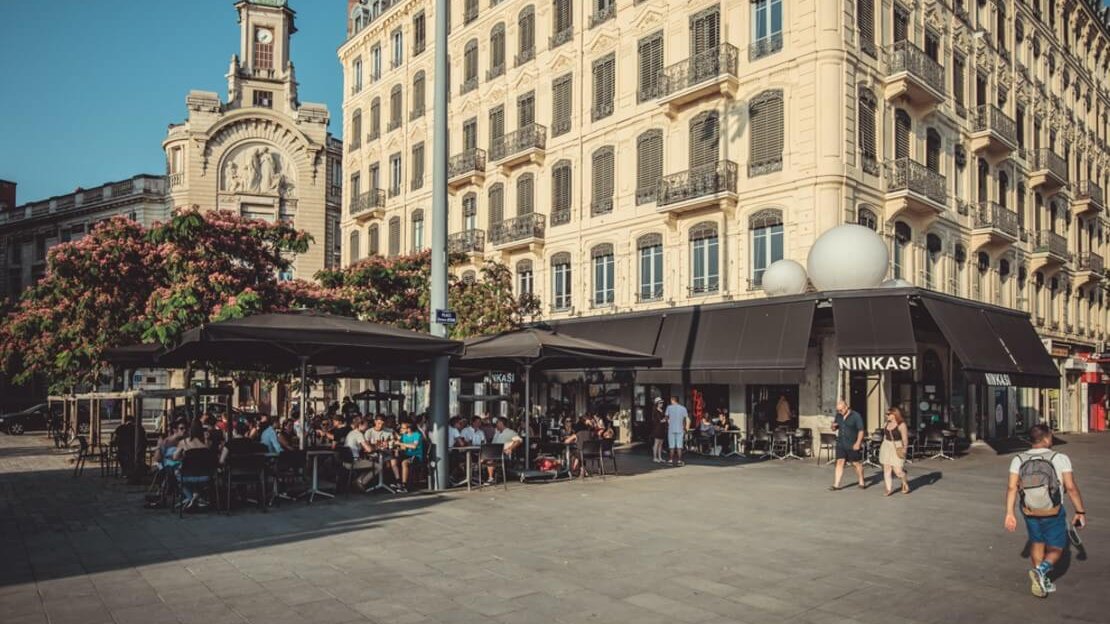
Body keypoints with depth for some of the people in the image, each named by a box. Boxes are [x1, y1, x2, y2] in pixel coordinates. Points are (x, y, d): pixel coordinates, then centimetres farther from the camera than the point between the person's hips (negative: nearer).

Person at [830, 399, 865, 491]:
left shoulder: (856, 416, -8)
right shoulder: (838, 416, 8)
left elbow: (861, 430, -11)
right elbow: (834, 429, 17)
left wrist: (858, 443, -19)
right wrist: (833, 426, -7)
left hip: (853, 445, -4)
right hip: (841, 444, 4)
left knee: (856, 463, 7)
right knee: (840, 462, -2)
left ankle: (862, 483, 24)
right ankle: (836, 484, -5)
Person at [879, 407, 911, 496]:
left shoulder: (901, 425, -10)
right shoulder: (886, 424, 9)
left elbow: (905, 439, -11)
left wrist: (904, 449, -17)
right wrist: (883, 447, 20)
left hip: (897, 448, -6)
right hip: (886, 447, 6)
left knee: (897, 470, -6)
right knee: (886, 469, 2)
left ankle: (905, 484, 24)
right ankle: (889, 489, 9)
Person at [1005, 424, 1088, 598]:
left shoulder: (1018, 459, -4)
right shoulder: (1060, 459, -11)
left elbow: (1012, 487, -9)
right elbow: (1071, 487, -15)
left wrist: (1009, 513, -7)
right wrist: (1081, 512, -5)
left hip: (1029, 512, 3)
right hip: (1053, 513, -3)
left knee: (1037, 543, 24)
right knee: (1055, 549, 12)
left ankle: (1043, 583, 28)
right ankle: (1041, 570, -15)